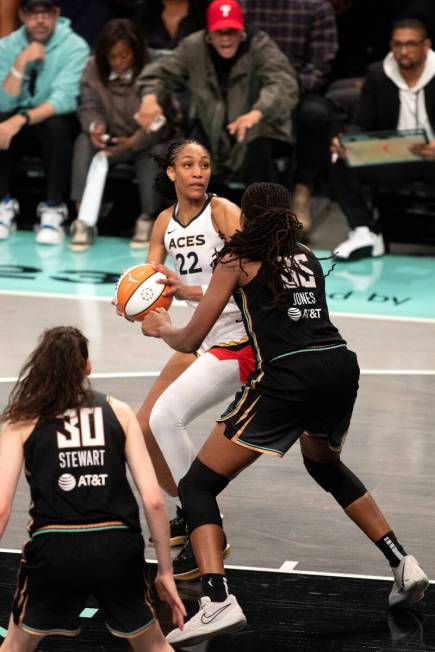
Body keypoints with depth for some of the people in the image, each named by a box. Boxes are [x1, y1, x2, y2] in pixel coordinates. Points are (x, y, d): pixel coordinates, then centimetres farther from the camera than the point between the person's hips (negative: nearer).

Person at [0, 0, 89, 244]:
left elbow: (64, 100, -25)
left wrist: (21, 120, -37)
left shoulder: (74, 47, -13)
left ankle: (54, 210, -27)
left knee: (56, 124, -36)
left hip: (58, 121, -3)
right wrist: (21, 64, -22)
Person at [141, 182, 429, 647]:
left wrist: (160, 328, 34)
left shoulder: (237, 261, 9)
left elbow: (189, 341, 10)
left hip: (287, 379, -6)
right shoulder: (307, 259, 24)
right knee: (325, 465, 36)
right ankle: (402, 564, 29)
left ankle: (217, 601, -19)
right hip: (341, 366, 6)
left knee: (197, 485, 1)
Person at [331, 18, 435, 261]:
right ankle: (364, 233, -14)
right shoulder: (377, 75, 3)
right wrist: (345, 143, -21)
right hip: (392, 159, 3)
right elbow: (362, 124, 4)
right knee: (343, 164, -22)